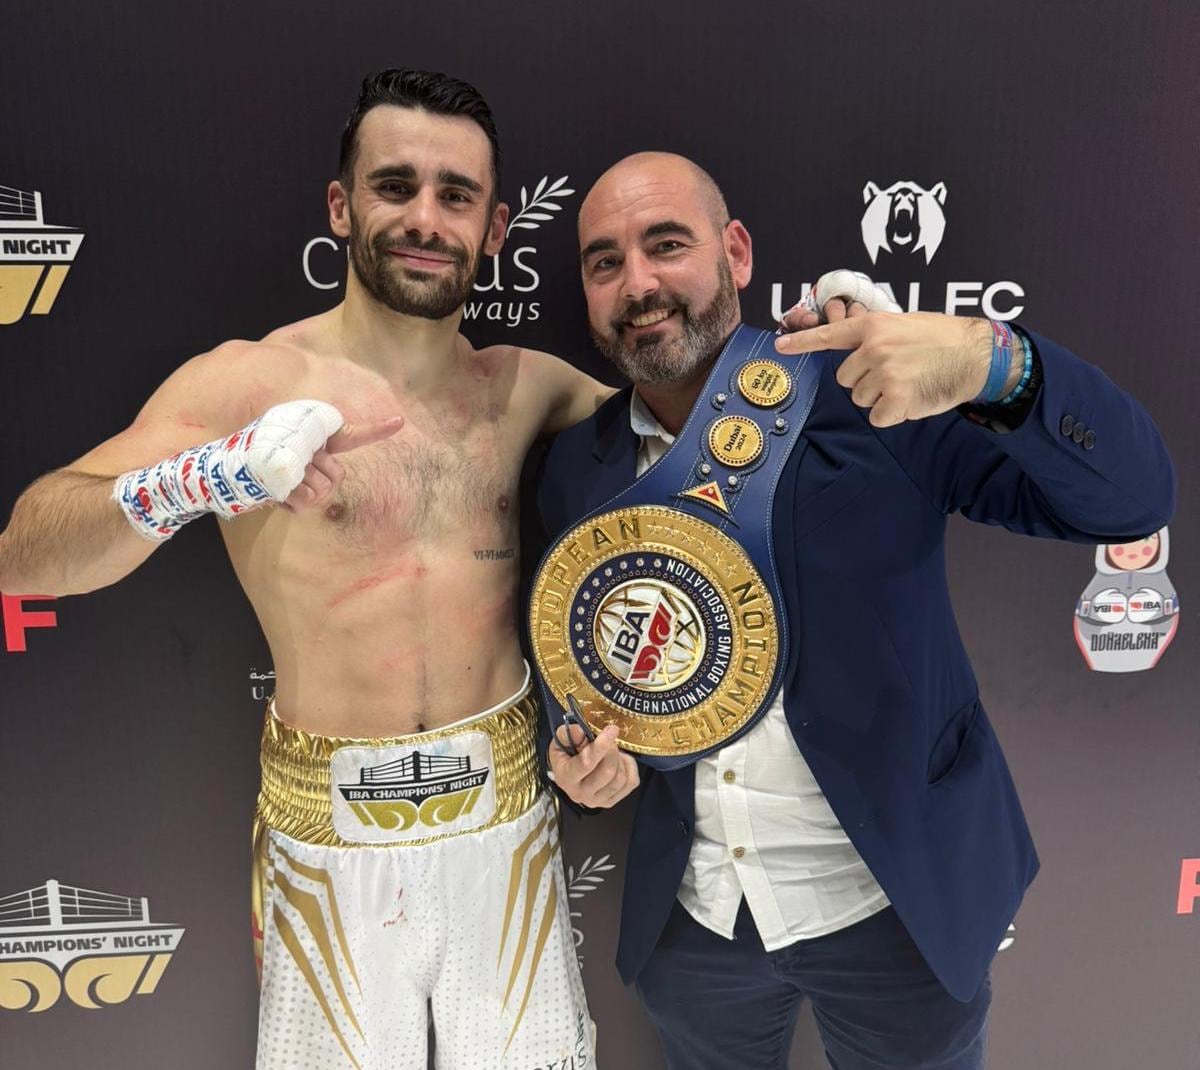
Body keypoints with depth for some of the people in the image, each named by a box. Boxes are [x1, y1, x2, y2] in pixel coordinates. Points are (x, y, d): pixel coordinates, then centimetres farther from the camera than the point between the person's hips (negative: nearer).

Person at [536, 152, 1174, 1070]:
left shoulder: (872, 390, -15)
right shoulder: (576, 470, -3)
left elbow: (1131, 499, -19)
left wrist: (994, 363, -36)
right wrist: (580, 748, -11)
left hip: (897, 910, -2)